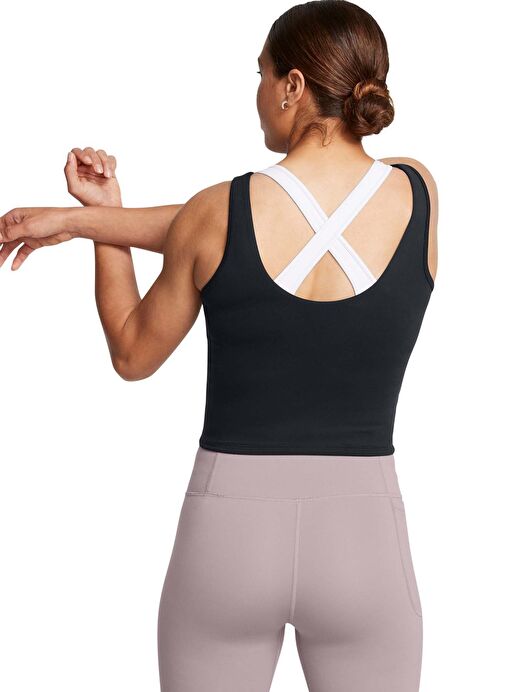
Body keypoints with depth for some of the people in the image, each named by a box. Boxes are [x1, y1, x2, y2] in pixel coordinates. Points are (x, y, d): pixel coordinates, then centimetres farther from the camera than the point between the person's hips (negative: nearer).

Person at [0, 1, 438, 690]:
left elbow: (133, 355, 6)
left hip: (230, 527, -1)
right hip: (364, 535, 1)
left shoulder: (217, 214, -10)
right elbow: (209, 228, 2)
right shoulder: (417, 194, -4)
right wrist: (84, 218, 6)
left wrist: (100, 222, 16)